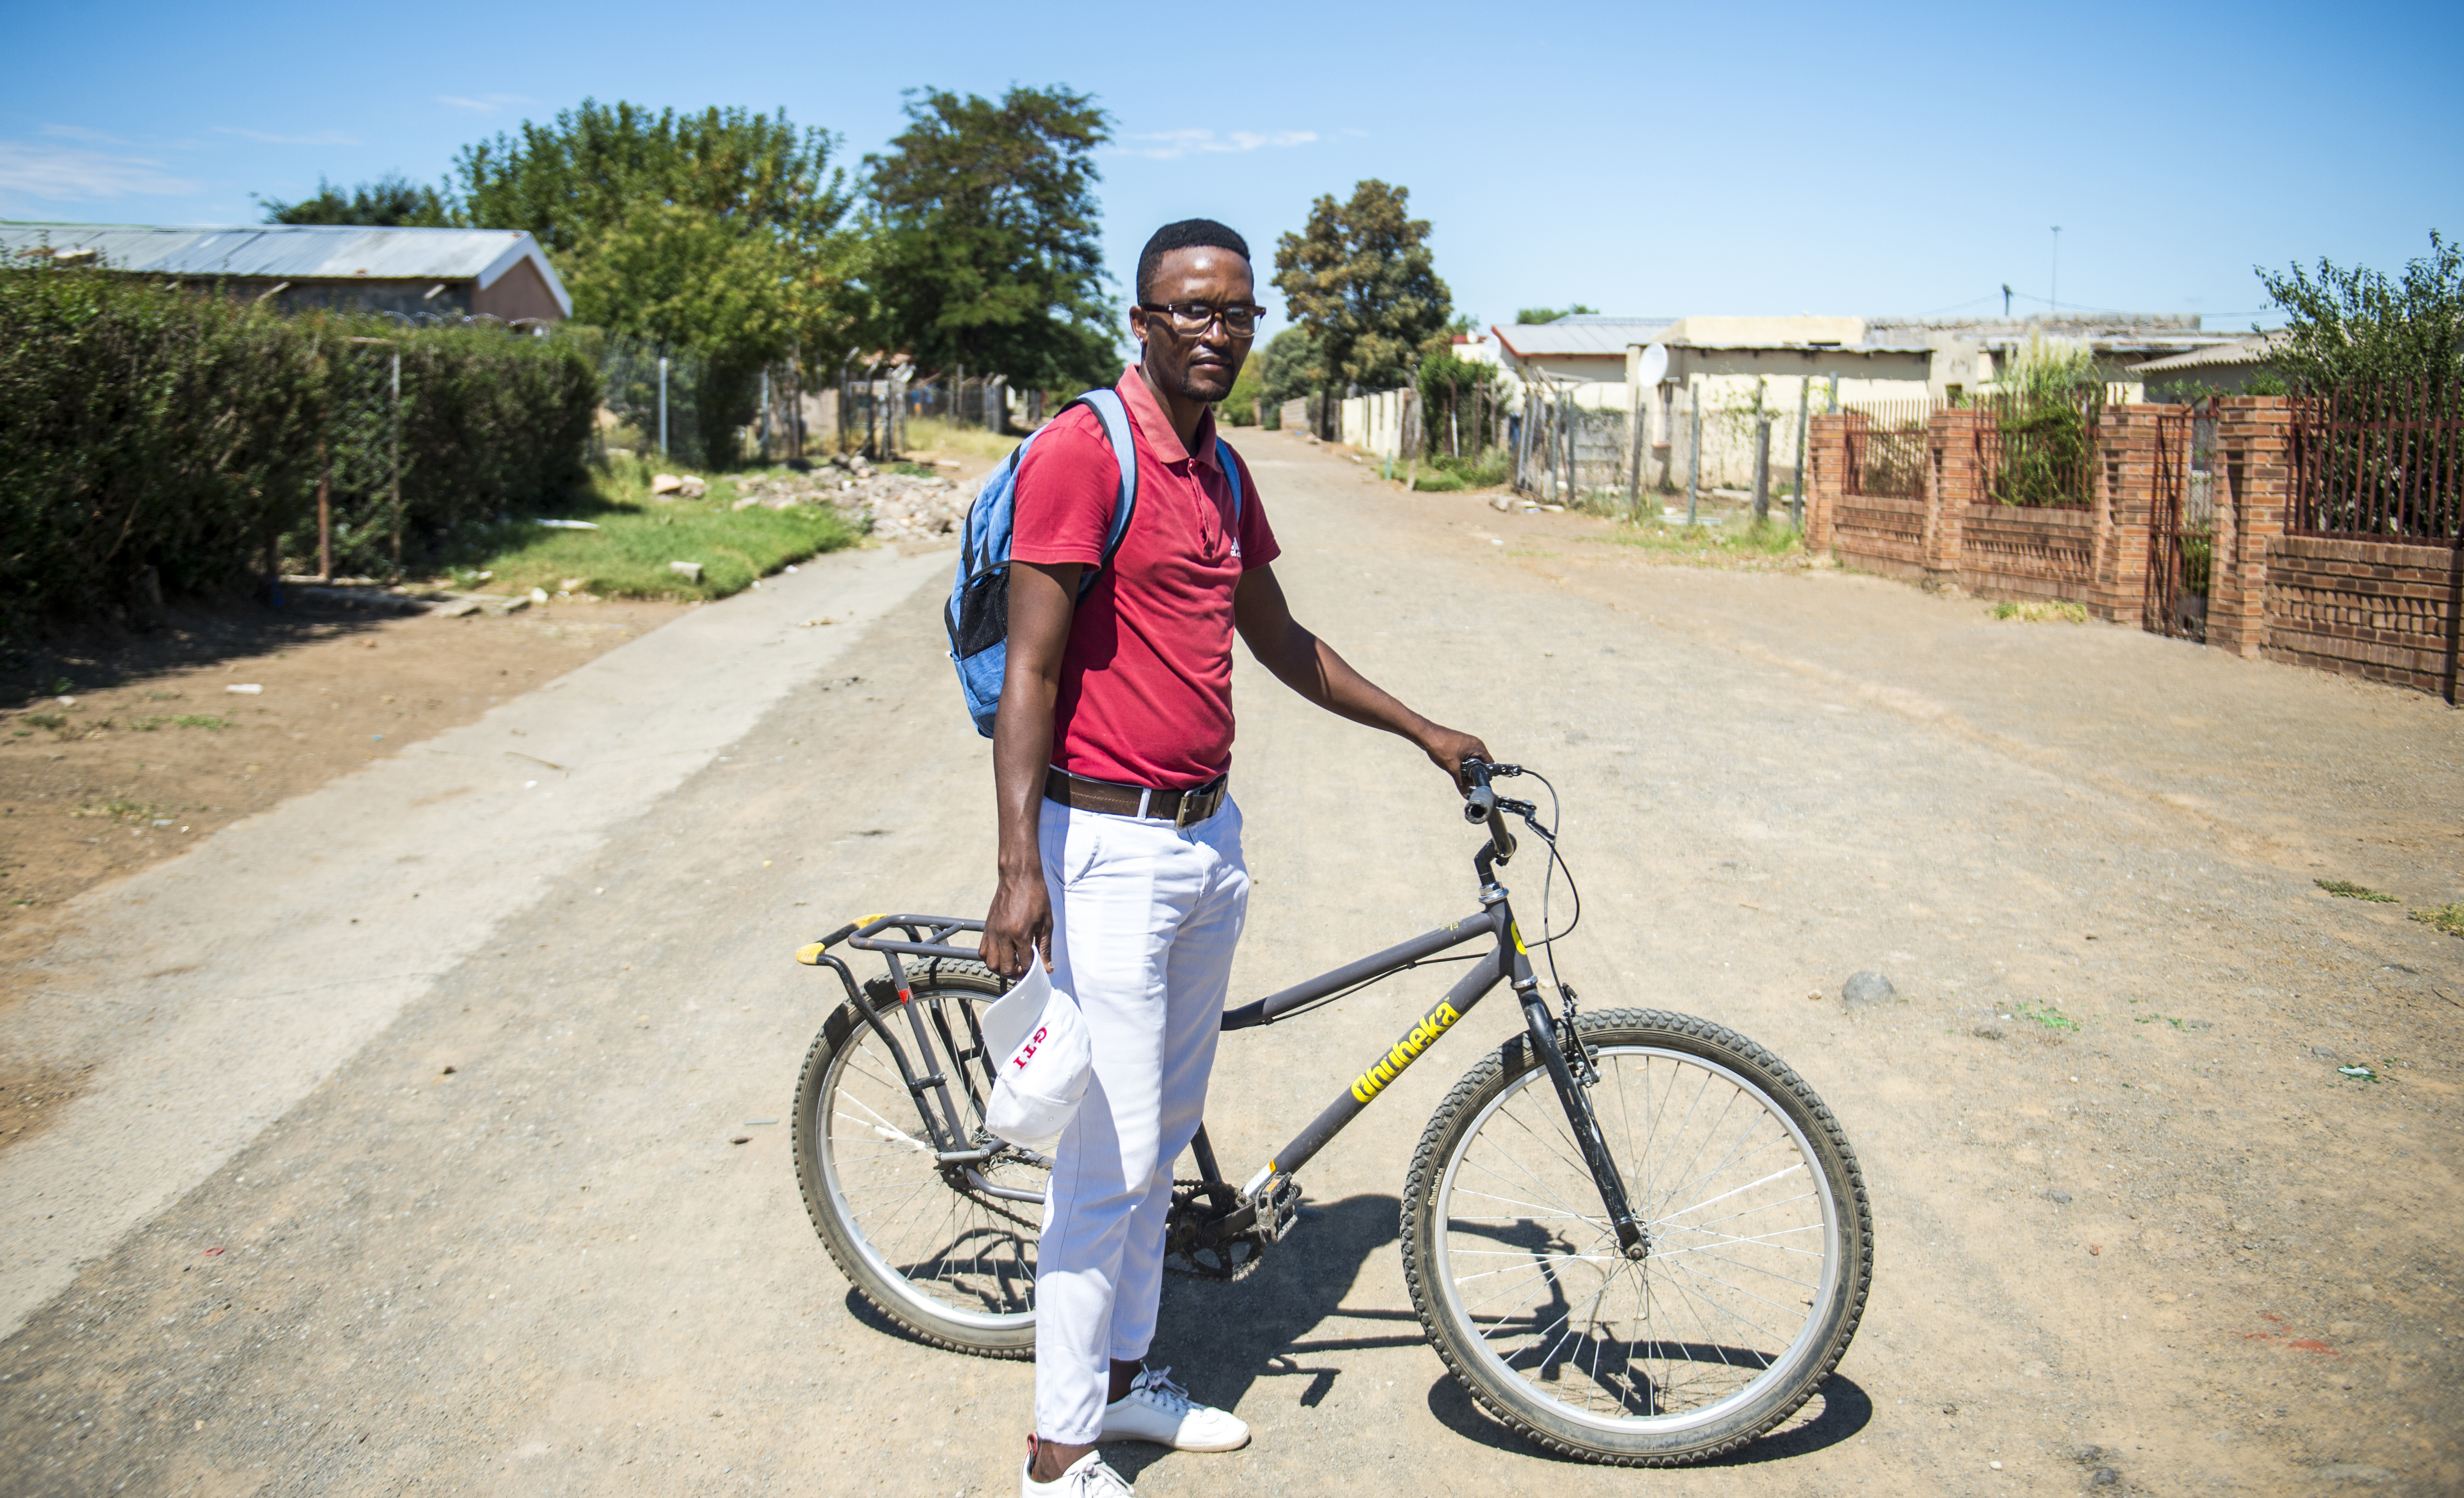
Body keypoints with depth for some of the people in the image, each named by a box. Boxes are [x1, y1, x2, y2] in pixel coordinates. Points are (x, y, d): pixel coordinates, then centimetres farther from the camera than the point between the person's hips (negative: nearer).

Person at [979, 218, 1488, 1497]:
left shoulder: (1222, 472, 13)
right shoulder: (1082, 450, -13)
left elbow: (1280, 642, 23)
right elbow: (1031, 669, -17)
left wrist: (1425, 734, 26)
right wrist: (1020, 868, -23)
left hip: (1209, 838, 8)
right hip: (1112, 845, -8)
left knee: (1165, 1138, 17)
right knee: (1109, 1159, -3)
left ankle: (1125, 1377, 34)